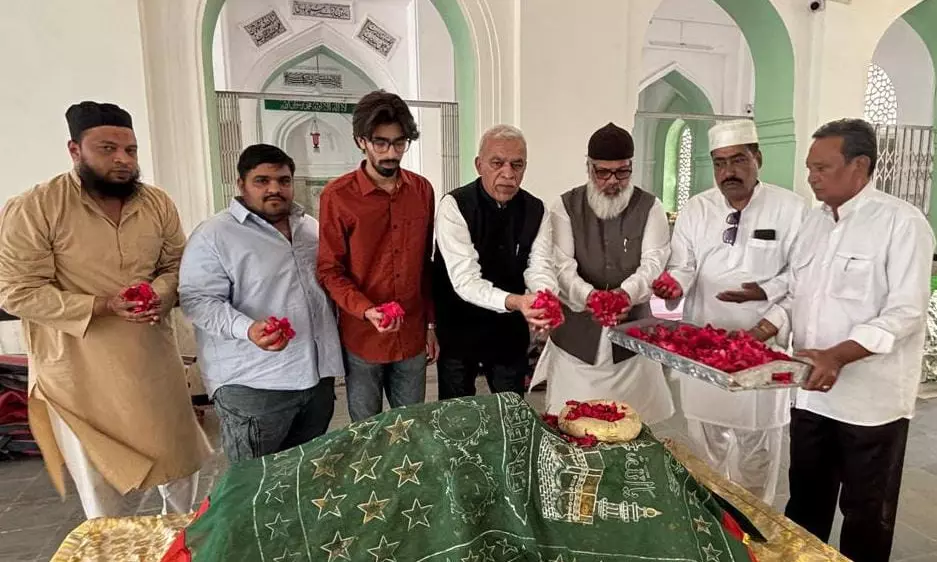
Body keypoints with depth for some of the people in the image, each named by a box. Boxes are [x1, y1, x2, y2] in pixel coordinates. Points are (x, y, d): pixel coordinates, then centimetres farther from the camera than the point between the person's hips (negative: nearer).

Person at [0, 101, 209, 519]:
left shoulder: (157, 203, 0)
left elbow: (177, 264, 7)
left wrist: (160, 294, -15)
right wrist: (103, 306, -24)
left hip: (152, 357, 5)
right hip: (80, 369, -4)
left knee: (178, 451, 18)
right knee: (97, 472, 13)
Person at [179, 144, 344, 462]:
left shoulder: (310, 227, 12)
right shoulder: (213, 235, -8)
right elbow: (199, 299, -14)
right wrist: (247, 328, -29)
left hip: (318, 374, 6)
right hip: (252, 385, -6)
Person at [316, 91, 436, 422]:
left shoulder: (422, 190, 3)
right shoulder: (337, 196, -9)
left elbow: (427, 265, 8)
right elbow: (330, 271, -8)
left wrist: (431, 323, 9)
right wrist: (366, 311, -24)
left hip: (413, 338, 3)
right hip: (362, 339, -3)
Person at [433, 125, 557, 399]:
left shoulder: (536, 211, -5)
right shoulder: (454, 206, -19)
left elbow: (539, 268, -12)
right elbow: (465, 280, -27)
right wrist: (514, 301, -44)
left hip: (510, 331, 4)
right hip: (458, 330, -3)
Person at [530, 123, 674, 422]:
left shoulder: (650, 207, 4)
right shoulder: (566, 207, 0)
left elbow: (653, 262, -7)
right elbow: (562, 267, -9)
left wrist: (626, 292, -28)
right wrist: (589, 297, -29)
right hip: (576, 334, -1)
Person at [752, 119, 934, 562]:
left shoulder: (901, 222, -11)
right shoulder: (814, 221, 8)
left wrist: (838, 355, -29)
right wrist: (763, 330, -3)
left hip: (871, 400, -6)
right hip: (812, 391, 6)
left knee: (865, 514, 12)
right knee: (805, 503, 20)